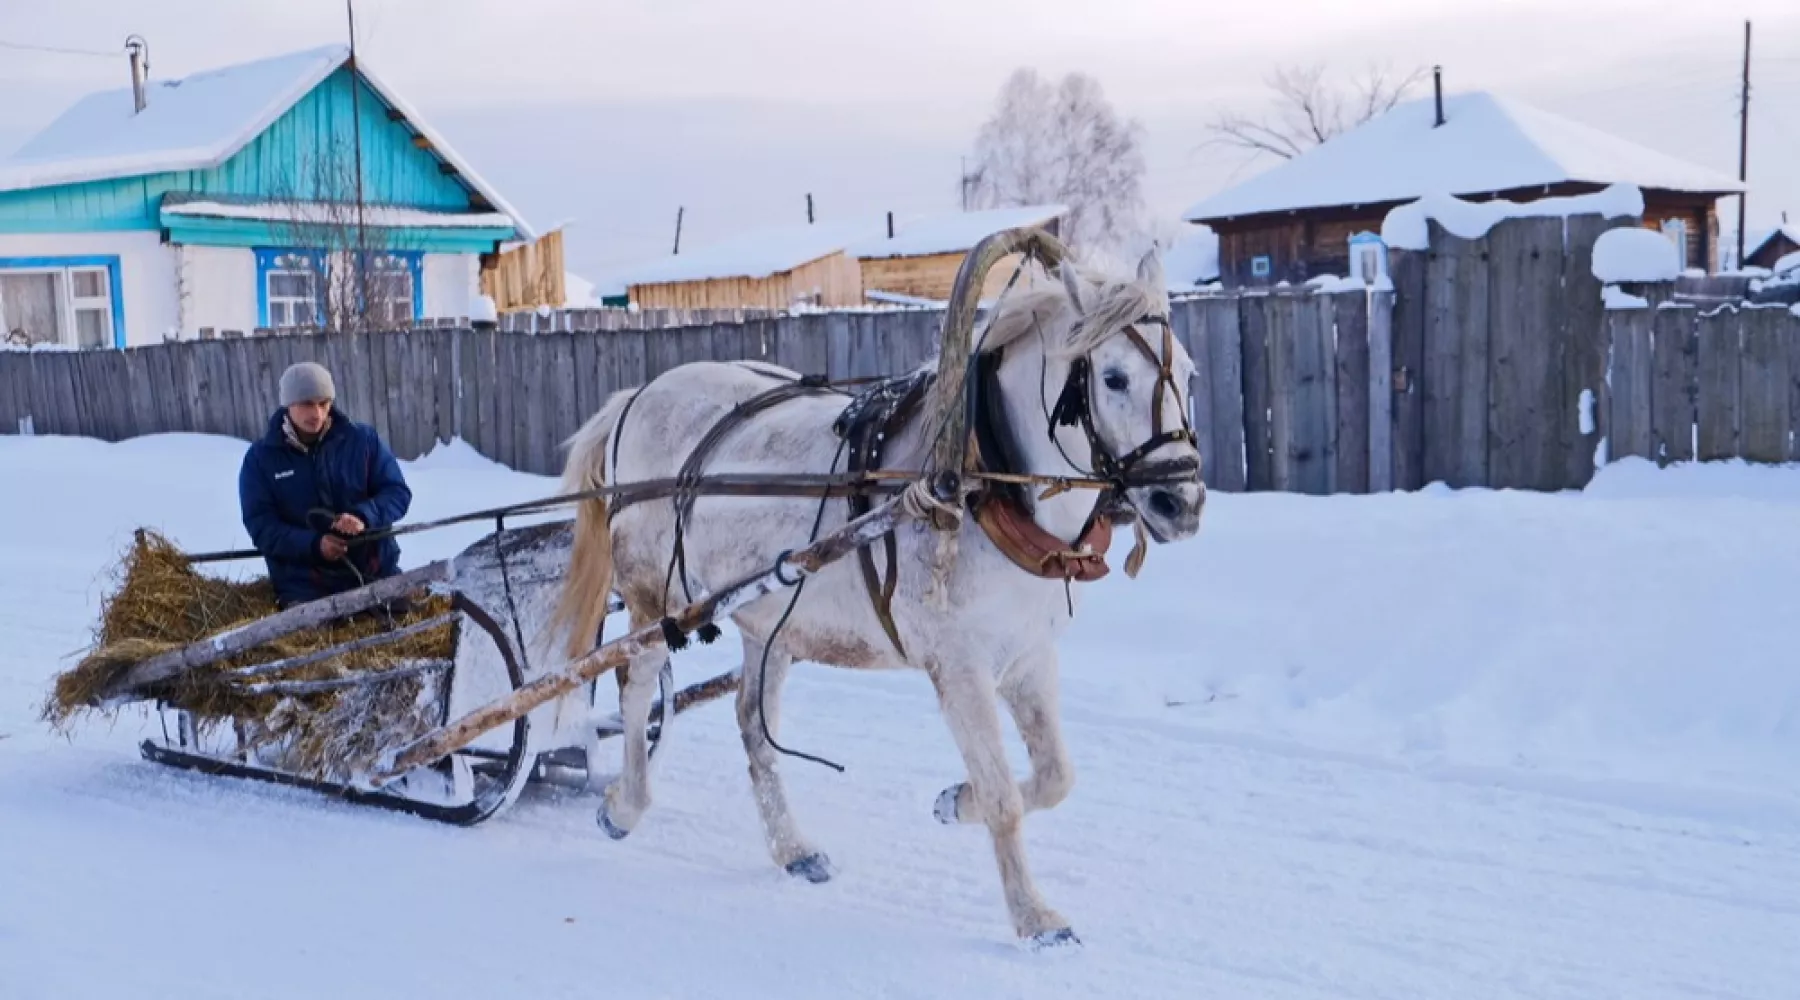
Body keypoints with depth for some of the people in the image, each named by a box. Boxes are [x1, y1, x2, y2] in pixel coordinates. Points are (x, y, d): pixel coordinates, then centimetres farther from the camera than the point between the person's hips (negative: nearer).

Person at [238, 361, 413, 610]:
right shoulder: (261, 457, 0)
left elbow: (397, 492, 2)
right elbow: (260, 525, -4)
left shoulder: (363, 439, 2)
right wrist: (313, 545, -21)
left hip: (375, 571, 2)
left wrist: (364, 516, -19)